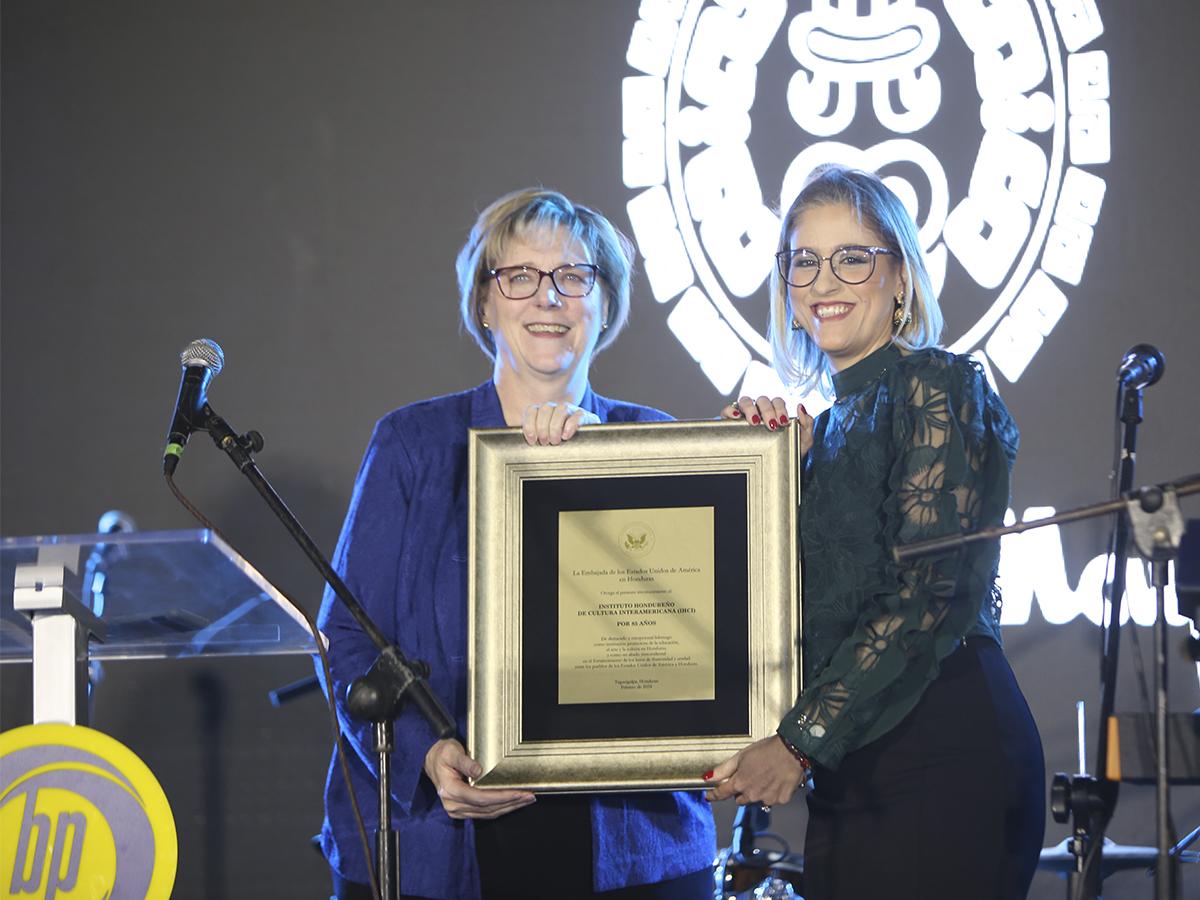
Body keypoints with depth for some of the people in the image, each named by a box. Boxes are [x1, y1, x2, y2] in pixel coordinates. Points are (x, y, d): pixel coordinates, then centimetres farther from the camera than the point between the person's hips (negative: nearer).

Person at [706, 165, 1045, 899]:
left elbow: (932, 596, -12)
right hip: (849, 773, 7)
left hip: (939, 751, -7)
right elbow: (809, 603, 15)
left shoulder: (937, 387, -2)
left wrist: (803, 741, -15)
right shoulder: (830, 426, 21)